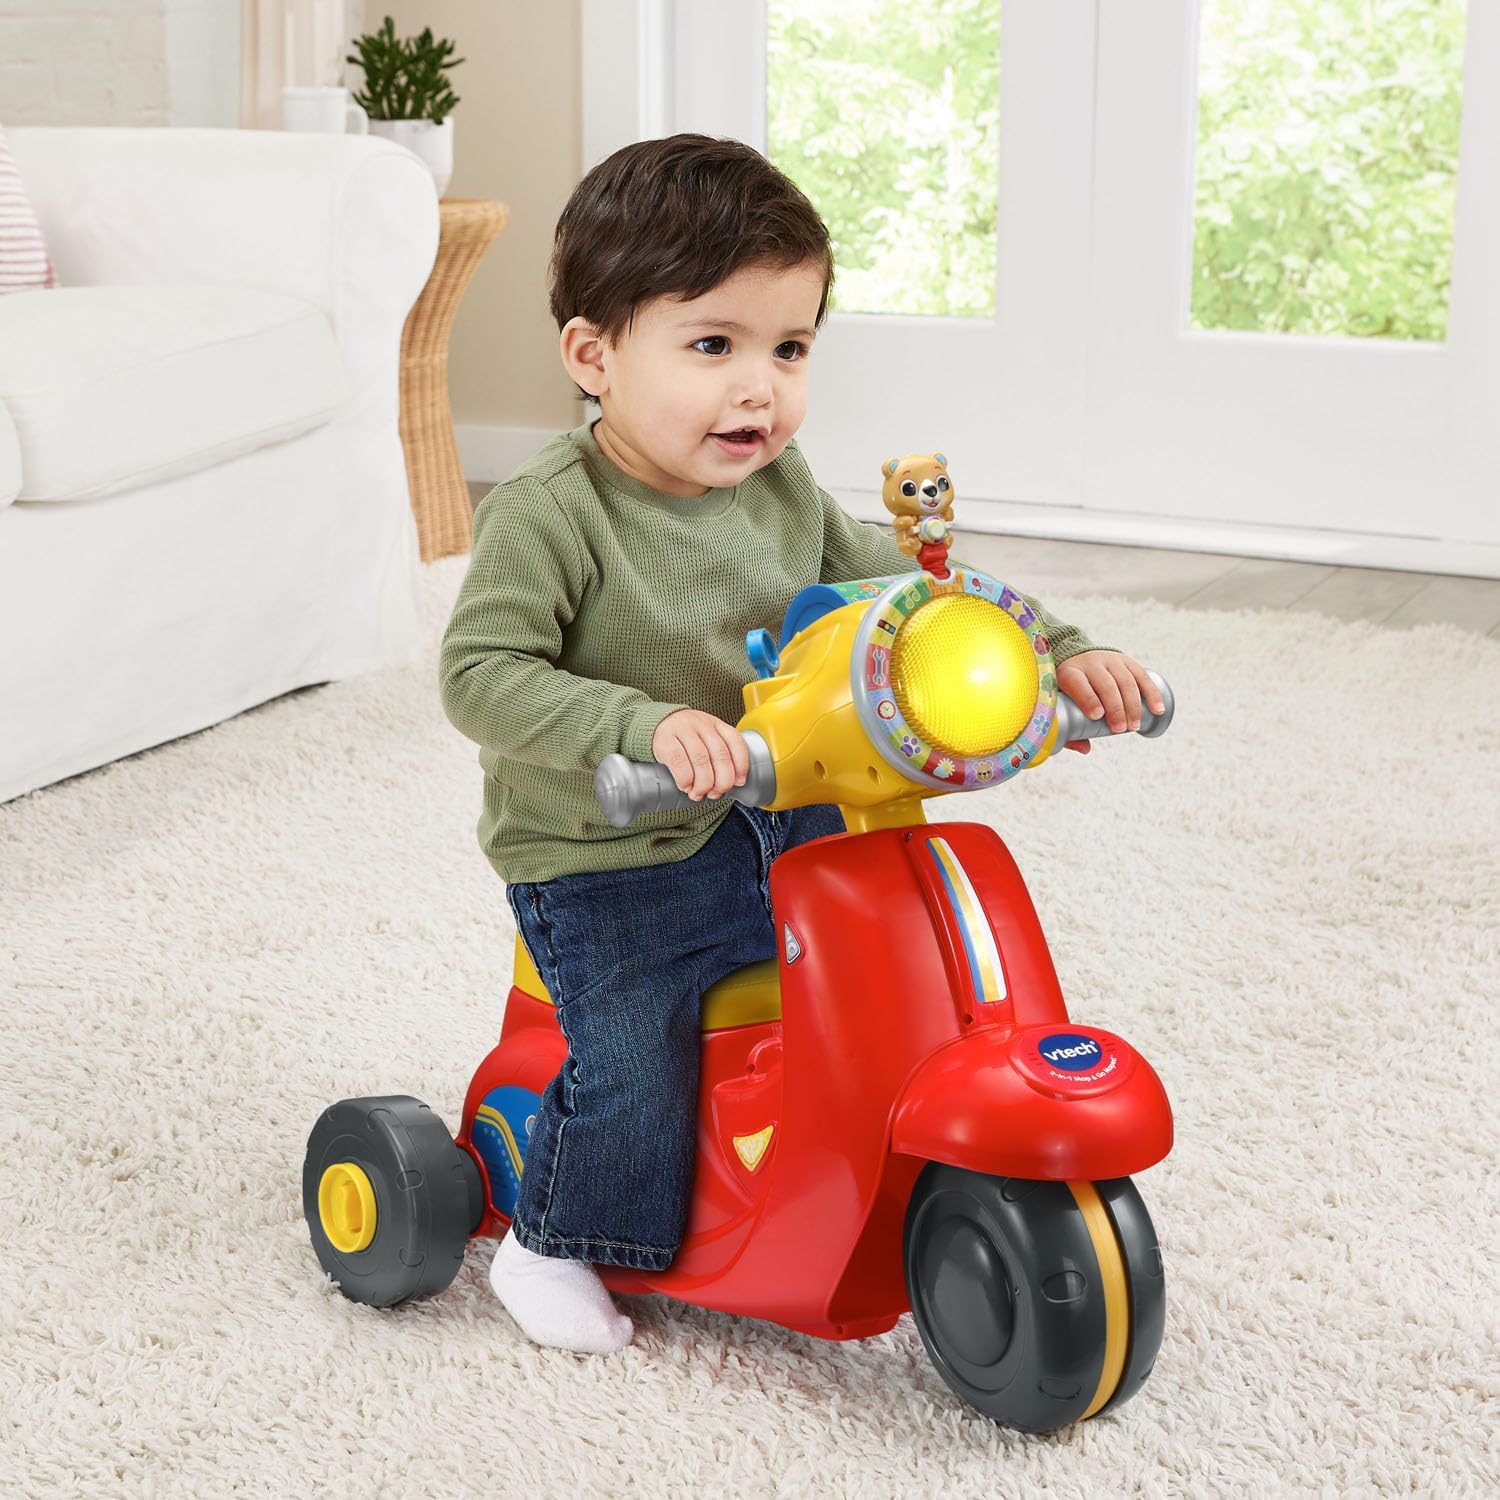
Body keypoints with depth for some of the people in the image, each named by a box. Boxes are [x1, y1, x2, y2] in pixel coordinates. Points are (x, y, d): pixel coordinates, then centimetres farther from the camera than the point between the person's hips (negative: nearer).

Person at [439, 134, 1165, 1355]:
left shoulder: (782, 493, 1)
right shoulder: (550, 515, -20)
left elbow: (894, 583, 11)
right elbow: (484, 674, -26)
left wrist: (1058, 650, 0)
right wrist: (645, 726, -40)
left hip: (775, 830, 7)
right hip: (609, 864, -6)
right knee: (633, 1071, -11)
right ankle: (548, 1248, 18)